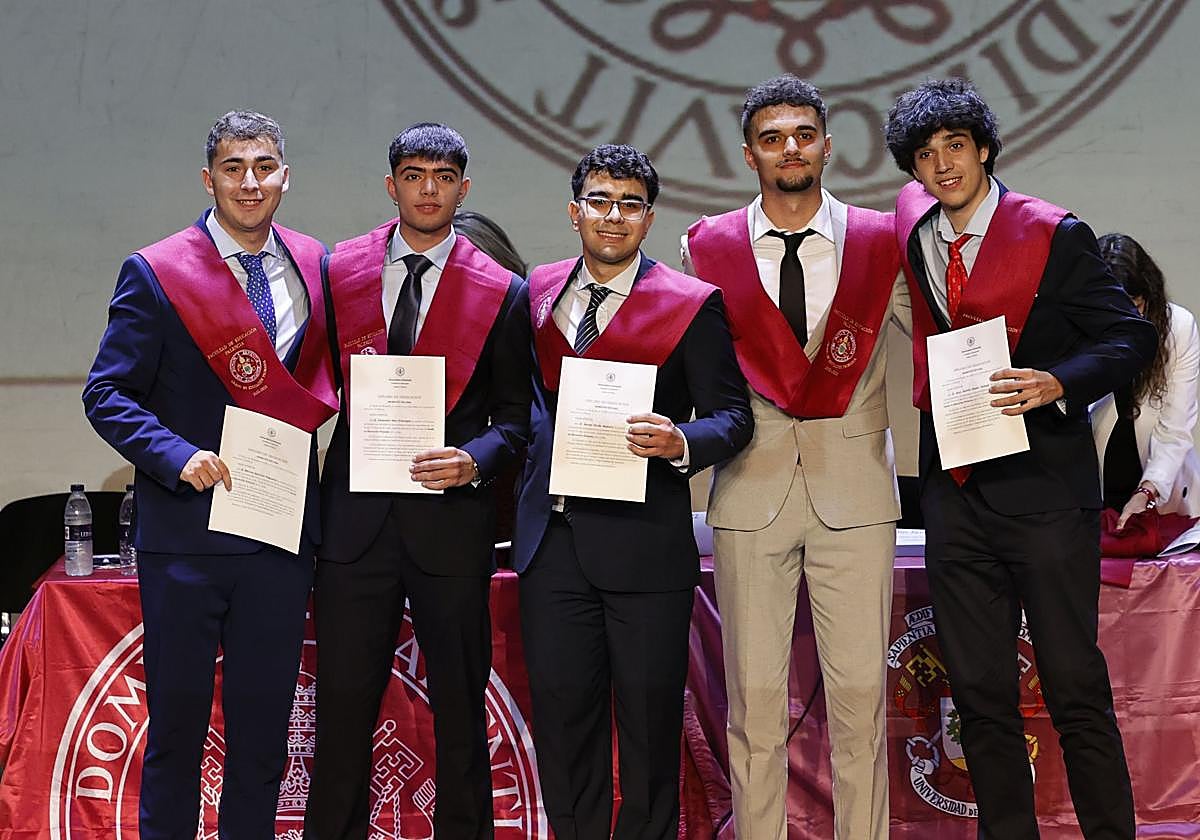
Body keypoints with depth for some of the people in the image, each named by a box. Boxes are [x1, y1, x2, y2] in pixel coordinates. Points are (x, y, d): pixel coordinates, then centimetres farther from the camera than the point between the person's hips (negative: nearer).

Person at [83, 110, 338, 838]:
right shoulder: (155, 272, -5)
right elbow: (107, 394, -5)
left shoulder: (315, 265, 7)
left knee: (264, 723, 10)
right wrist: (178, 456, -19)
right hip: (187, 532, -3)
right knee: (178, 720, 5)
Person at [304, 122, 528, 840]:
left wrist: (476, 458, -15)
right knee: (343, 702, 6)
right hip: (356, 516, 1)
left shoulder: (500, 291, 2)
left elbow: (515, 412, 5)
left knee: (461, 707, 9)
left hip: (452, 519, -1)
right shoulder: (340, 272, 6)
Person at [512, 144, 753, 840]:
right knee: (561, 715, 8)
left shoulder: (693, 304, -2)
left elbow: (733, 416, -4)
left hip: (645, 541, -4)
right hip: (552, 540, 4)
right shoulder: (538, 293, 12)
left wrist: (681, 442, -22)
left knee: (649, 721, 3)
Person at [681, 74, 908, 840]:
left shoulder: (880, 244, 5)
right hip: (751, 489, 0)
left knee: (861, 696, 0)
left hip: (855, 489, 0)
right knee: (755, 699, 2)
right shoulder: (708, 248, 5)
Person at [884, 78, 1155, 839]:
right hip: (956, 495, 5)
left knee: (1077, 688, -2)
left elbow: (1131, 336, -4)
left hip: (1044, 490, -5)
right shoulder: (914, 227, 8)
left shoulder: (1053, 235, -6)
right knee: (980, 694, 8)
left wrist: (1059, 383, -21)